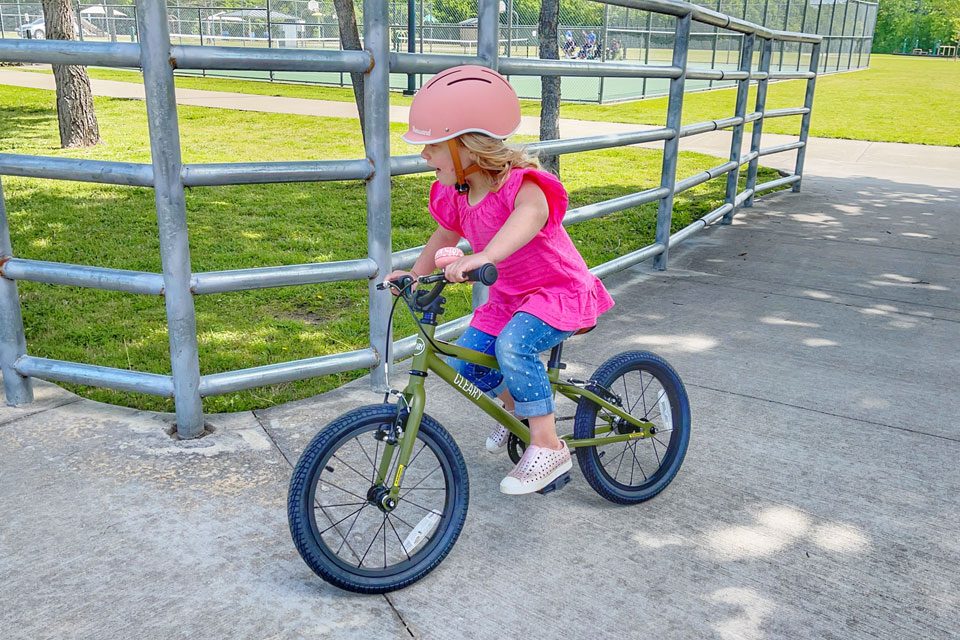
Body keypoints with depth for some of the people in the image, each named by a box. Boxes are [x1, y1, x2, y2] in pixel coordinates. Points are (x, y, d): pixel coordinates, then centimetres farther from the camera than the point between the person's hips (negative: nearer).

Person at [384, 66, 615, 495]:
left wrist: (482, 257, -70)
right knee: (464, 364, -2)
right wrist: (413, 275, 10)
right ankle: (518, 407, 29)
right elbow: (443, 239, 16)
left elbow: (530, 214, -54)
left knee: (513, 344, -33)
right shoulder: (455, 197, -5)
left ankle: (548, 447, -17)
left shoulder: (521, 185, -29)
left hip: (562, 291, -7)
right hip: (509, 295, 8)